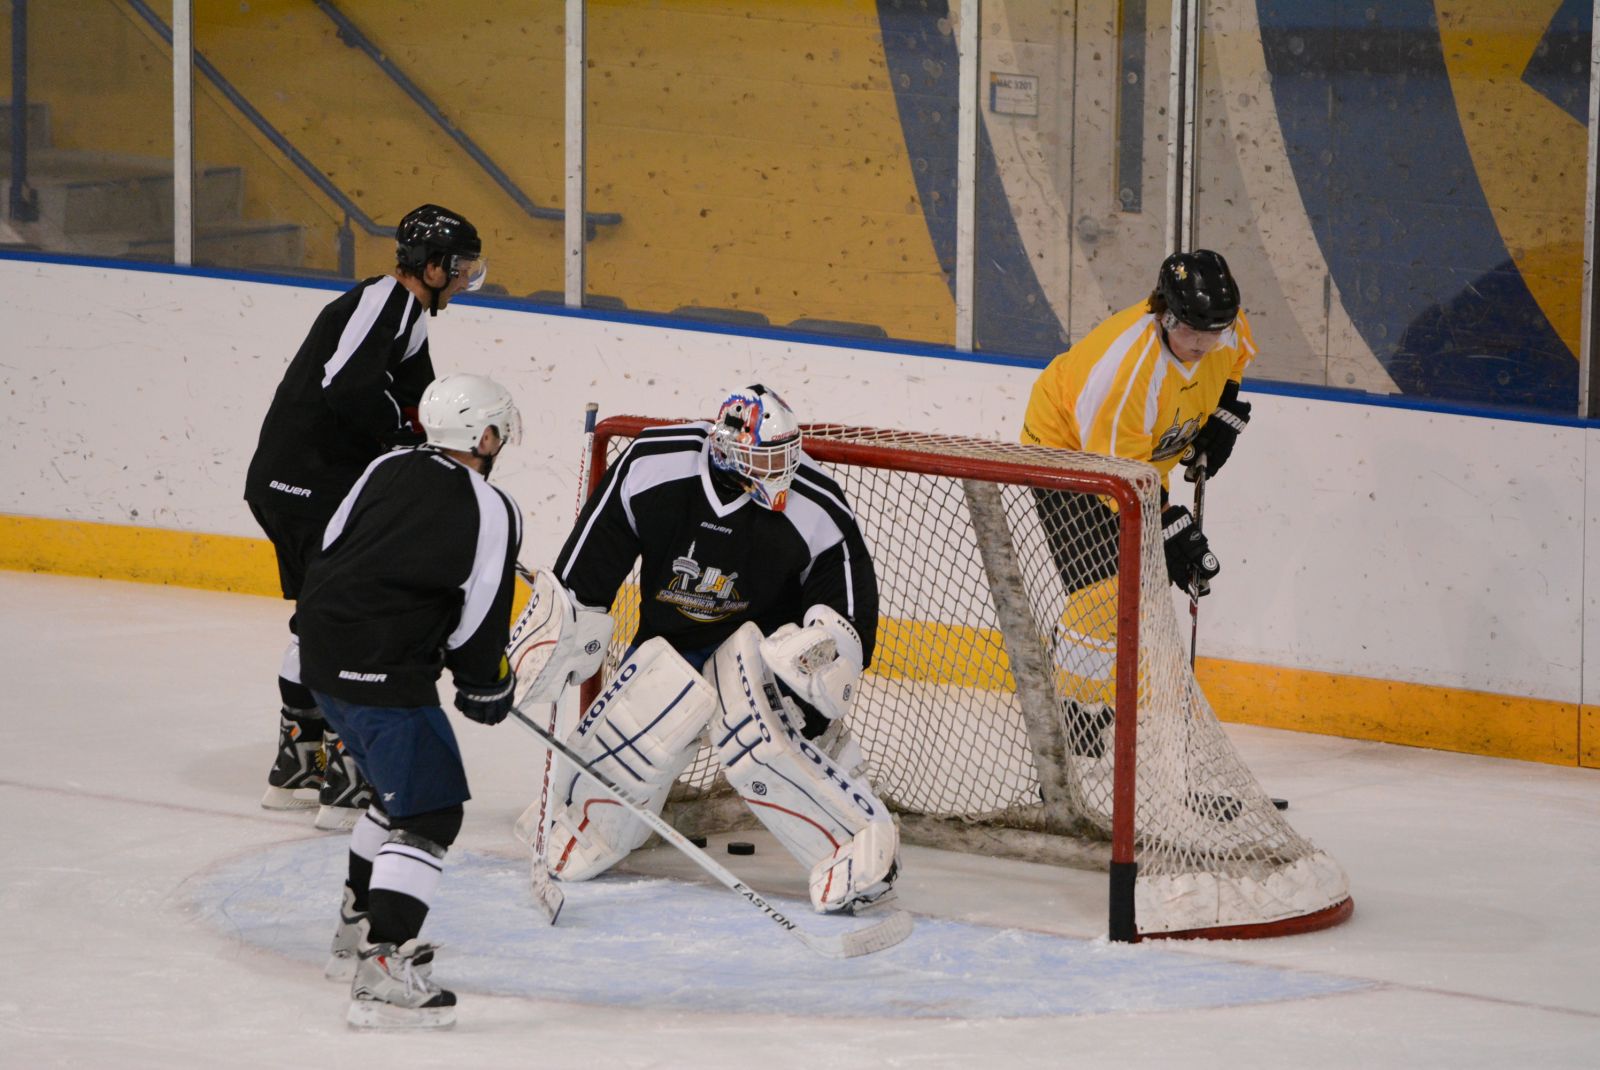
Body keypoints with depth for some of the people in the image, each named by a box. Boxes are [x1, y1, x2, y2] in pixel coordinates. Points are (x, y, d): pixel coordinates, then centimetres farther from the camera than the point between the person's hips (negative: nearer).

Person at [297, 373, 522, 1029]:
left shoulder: (387, 470, 11)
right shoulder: (490, 512, -9)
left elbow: (328, 551, 16)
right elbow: (480, 621, -7)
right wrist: (486, 689, 11)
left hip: (324, 660, 9)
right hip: (385, 677, -9)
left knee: (399, 789, 28)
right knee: (429, 814, -8)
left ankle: (358, 930, 40)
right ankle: (382, 972, -20)